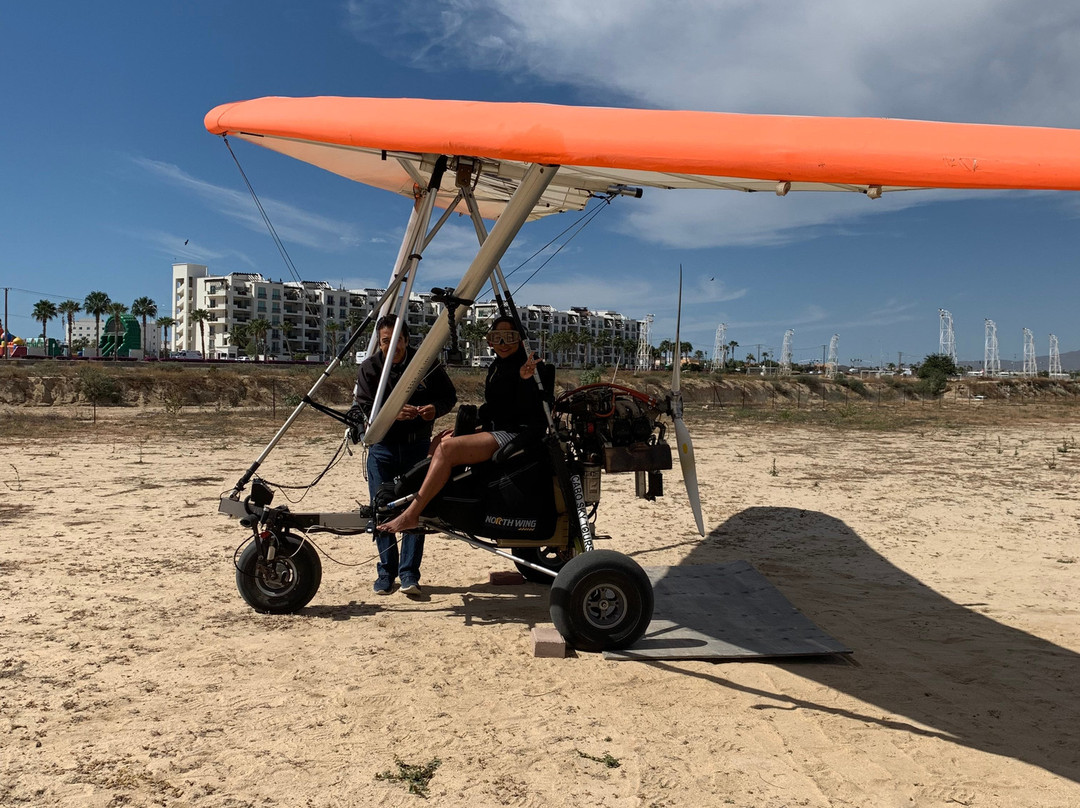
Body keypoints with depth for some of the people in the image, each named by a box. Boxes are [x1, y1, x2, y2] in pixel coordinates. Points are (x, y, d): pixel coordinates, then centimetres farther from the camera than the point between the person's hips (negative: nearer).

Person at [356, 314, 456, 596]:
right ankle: (386, 572, 17)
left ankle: (409, 573, 5)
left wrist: (435, 408, -17)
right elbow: (363, 409, -11)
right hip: (382, 447, 1)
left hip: (417, 446, -1)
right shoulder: (369, 368, -3)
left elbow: (449, 396, 6)